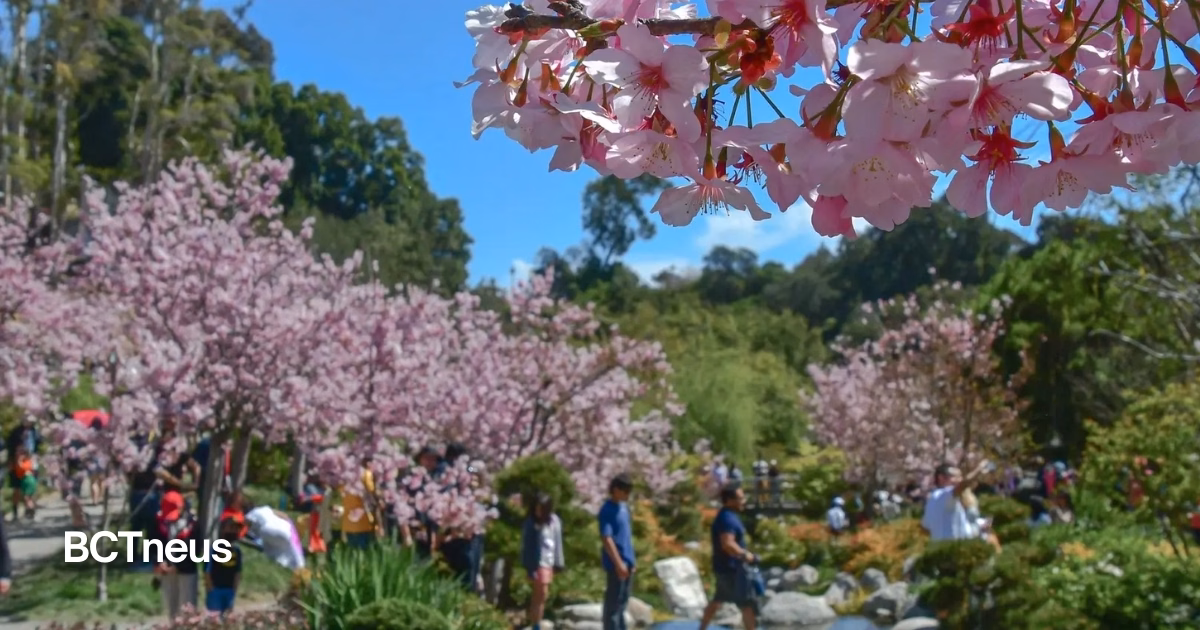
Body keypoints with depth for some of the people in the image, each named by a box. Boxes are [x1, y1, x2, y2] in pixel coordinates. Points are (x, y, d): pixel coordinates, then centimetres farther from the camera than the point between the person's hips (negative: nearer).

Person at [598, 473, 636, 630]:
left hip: (627, 562, 9)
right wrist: (618, 563, -25)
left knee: (622, 602, 16)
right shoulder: (607, 510, -16)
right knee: (614, 602, -3)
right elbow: (606, 538, -22)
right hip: (616, 564, -9)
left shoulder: (624, 506, 12)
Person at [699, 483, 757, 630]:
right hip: (730, 568, -11)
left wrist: (744, 554, 11)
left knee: (718, 599, 22)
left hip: (728, 567, 11)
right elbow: (728, 545, -32)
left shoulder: (729, 516, 10)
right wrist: (745, 555, -23)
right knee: (748, 604, -4)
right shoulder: (727, 519, -23)